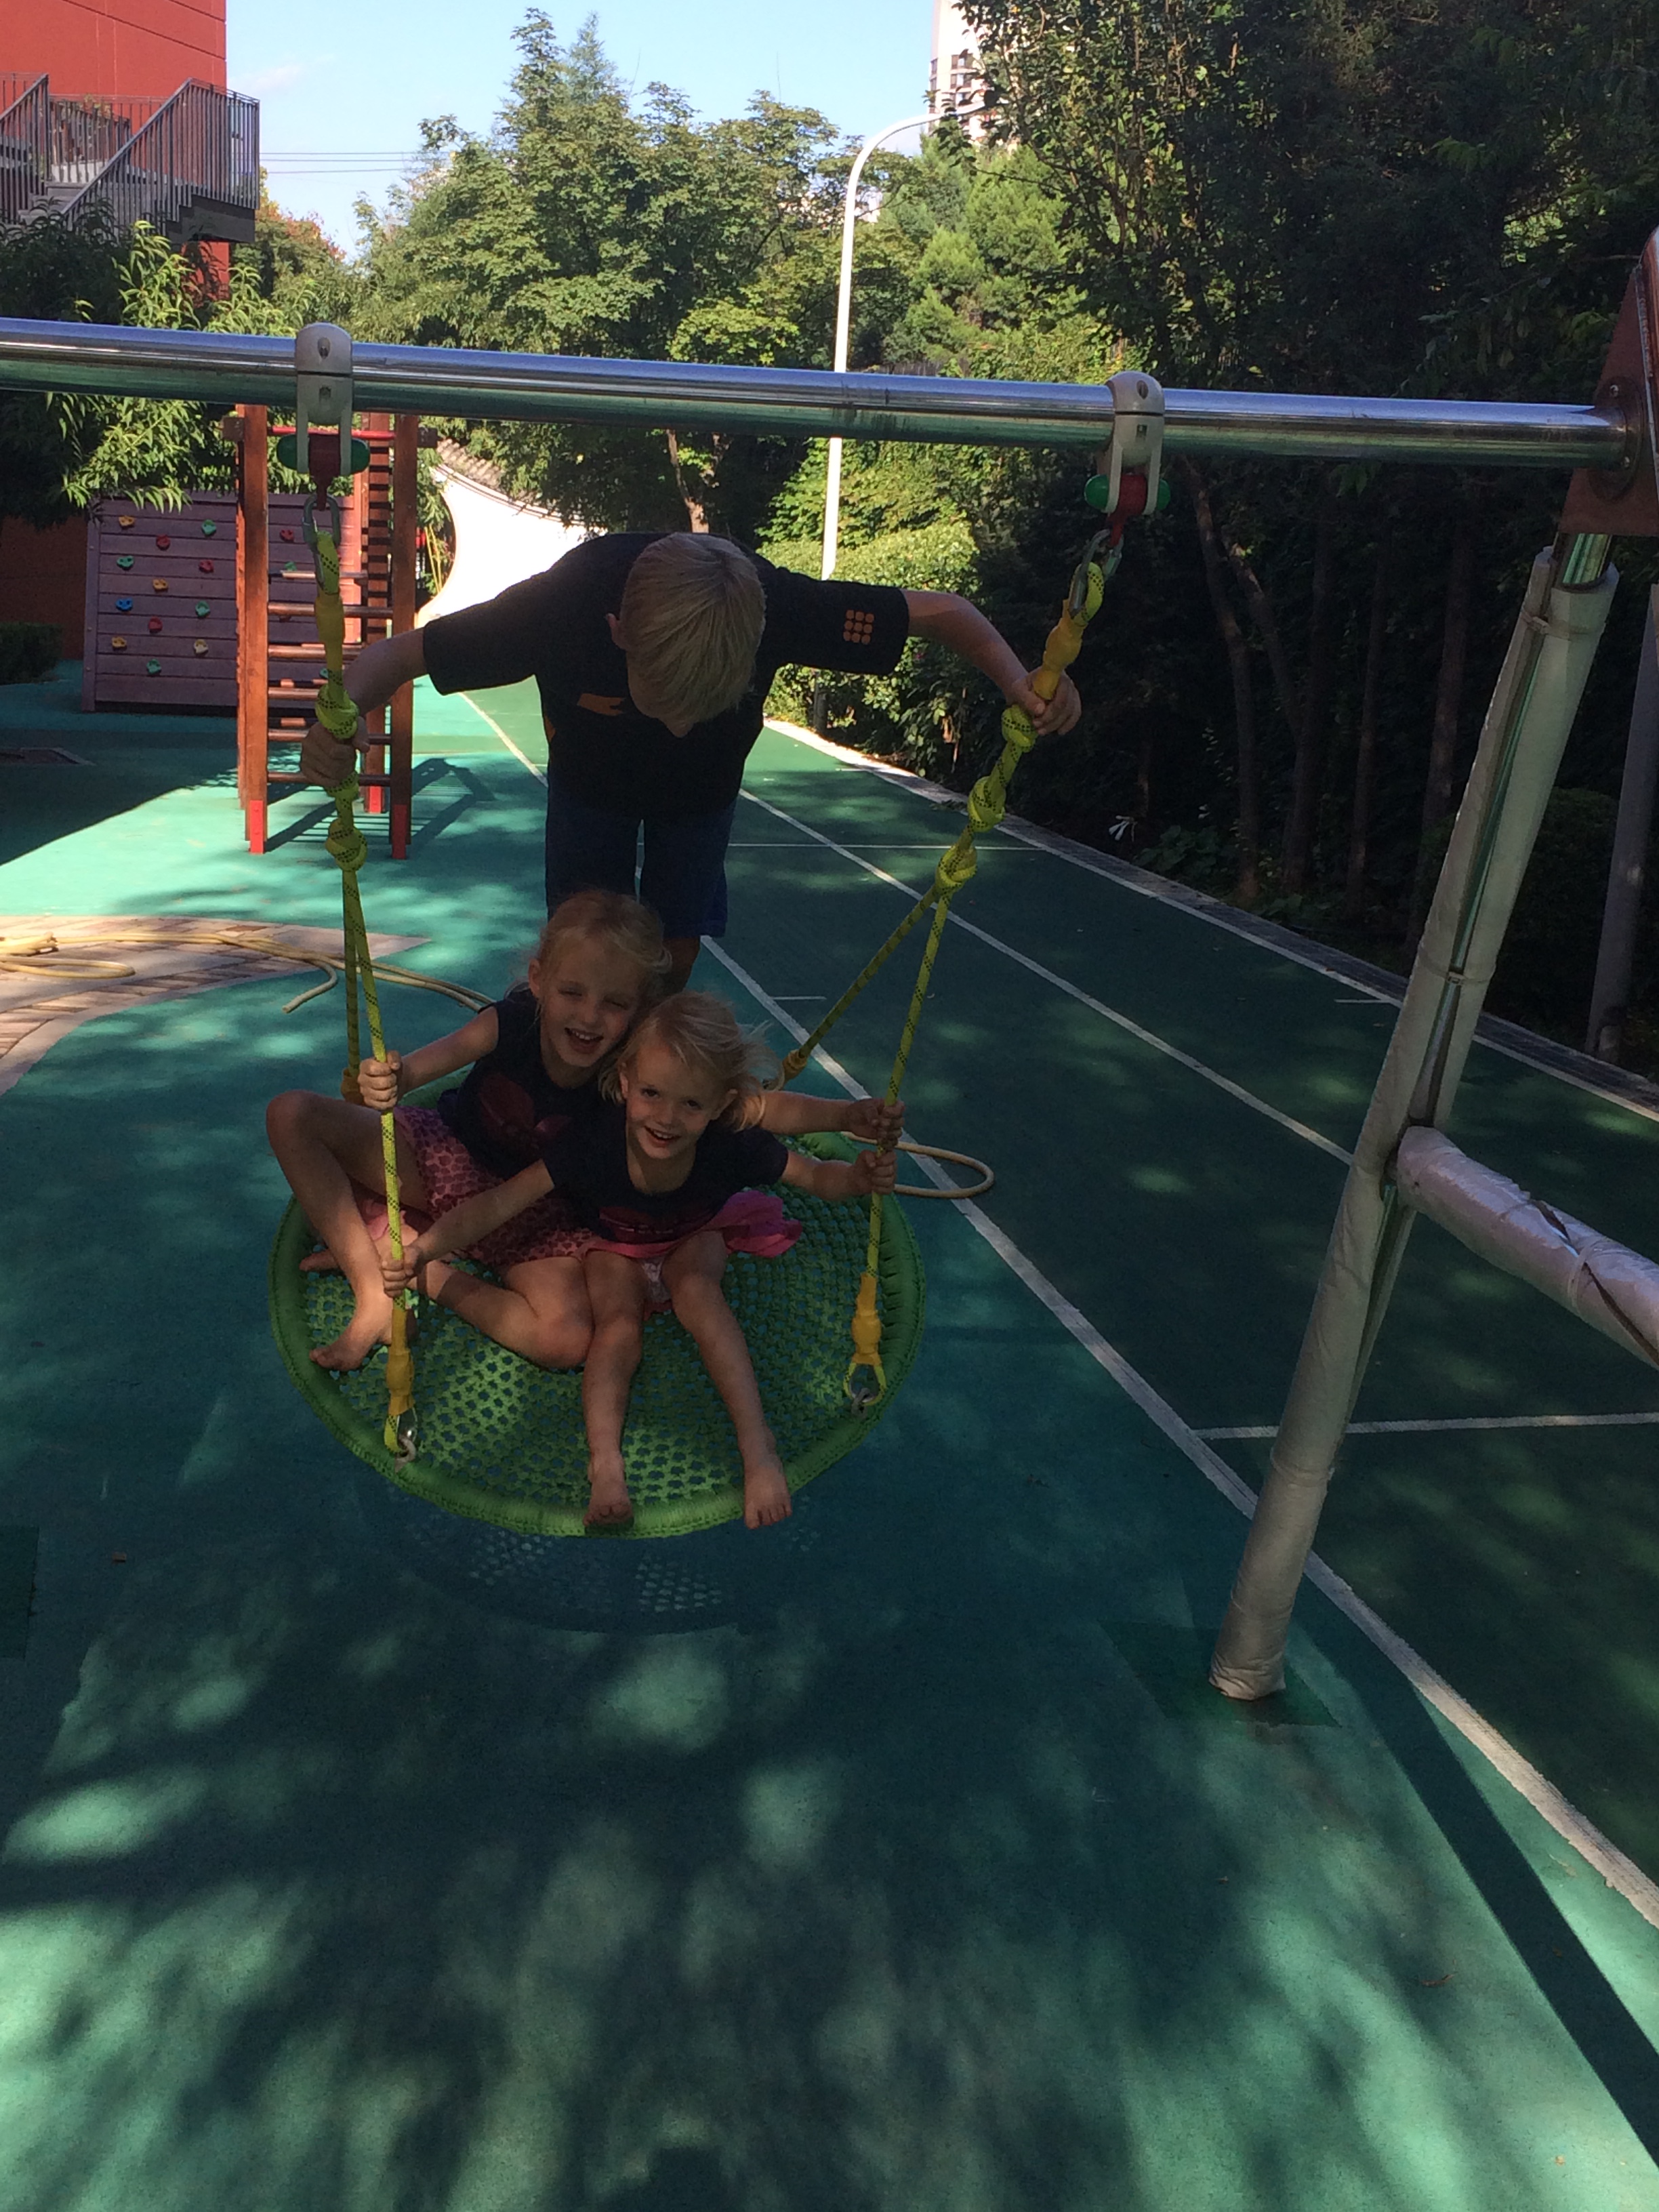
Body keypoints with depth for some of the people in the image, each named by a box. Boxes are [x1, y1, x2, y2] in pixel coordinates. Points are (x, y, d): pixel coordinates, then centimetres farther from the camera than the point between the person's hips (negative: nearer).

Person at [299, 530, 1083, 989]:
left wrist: (1018, 682, -46)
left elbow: (939, 610, -28)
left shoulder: (775, 604, -42)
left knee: (674, 956, 5)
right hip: (591, 782, -1)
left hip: (703, 791, 1)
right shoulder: (564, 603, -44)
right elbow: (399, 652, -33)